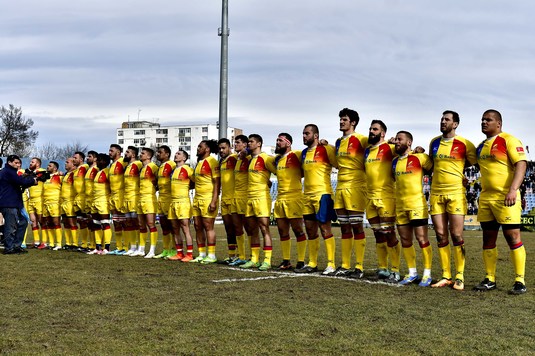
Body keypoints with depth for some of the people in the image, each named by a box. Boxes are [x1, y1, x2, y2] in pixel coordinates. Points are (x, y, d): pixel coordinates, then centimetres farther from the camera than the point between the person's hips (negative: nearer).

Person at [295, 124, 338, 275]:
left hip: (322, 194, -8)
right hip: (308, 195, 8)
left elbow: (339, 165, -4)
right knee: (310, 230, 11)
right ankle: (312, 264, 19)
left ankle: (331, 265, -6)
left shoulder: (326, 150, -8)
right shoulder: (304, 153, 16)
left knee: (325, 228, -8)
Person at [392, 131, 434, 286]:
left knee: (422, 238, -5)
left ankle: (427, 274, 3)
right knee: (405, 241, 9)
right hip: (400, 206, 6)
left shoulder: (419, 158, -6)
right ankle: (412, 273, 18)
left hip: (417, 204, -6)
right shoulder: (394, 161, 13)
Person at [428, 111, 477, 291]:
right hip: (436, 193, 4)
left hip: (455, 193, -4)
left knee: (456, 235, -6)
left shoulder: (464, 144, -4)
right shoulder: (434, 143, 11)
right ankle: (446, 276, 11)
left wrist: (455, 169, 5)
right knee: (441, 235, 4)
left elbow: (474, 162, 7)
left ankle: (460, 277, 2)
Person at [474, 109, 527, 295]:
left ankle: (520, 281, -3)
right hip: (485, 197, 8)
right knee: (488, 238, 8)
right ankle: (490, 279, 14)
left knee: (512, 236, -7)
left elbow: (521, 165, -15)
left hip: (505, 197, -7)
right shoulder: (481, 147, 17)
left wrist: (513, 190, -25)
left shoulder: (509, 140, -6)